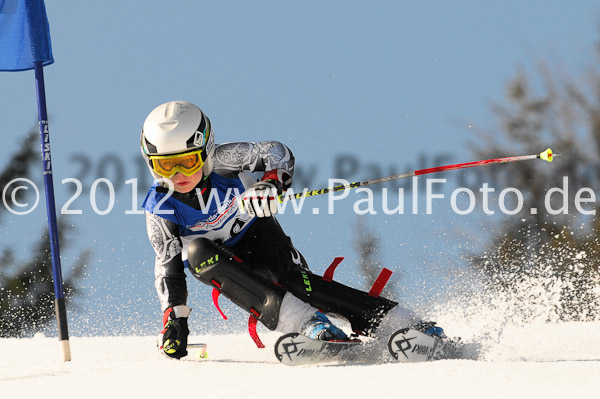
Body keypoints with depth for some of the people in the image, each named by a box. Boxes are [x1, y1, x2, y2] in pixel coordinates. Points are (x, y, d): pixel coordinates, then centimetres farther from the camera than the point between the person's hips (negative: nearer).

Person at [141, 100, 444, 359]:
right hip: (222, 264, 1)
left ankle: (406, 325, -30)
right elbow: (168, 264, -12)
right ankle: (304, 322, -43)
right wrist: (173, 317, -21)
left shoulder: (221, 161, -24)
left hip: (258, 233, -1)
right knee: (197, 251, -33)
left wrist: (271, 182, -40)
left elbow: (276, 153, -18)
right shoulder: (160, 208, -20)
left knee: (293, 280, -29)